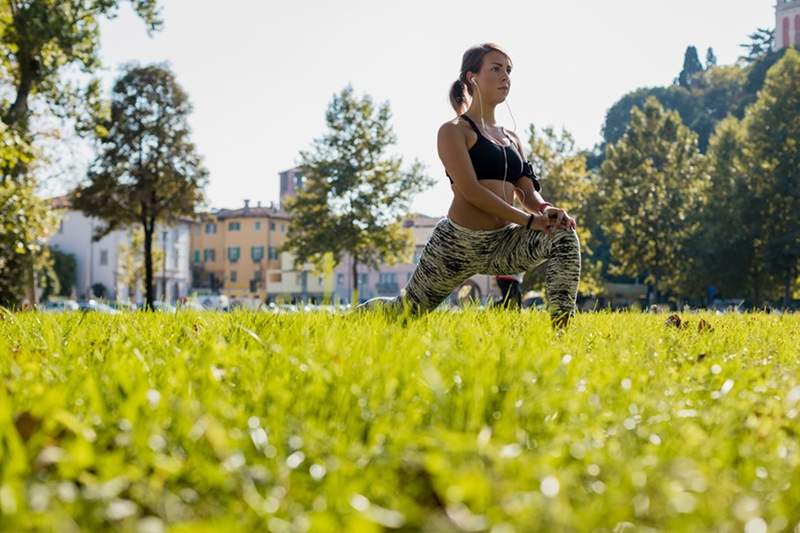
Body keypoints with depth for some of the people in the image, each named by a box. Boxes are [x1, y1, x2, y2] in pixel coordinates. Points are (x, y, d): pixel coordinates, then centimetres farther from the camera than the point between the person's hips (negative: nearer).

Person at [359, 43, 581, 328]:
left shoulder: (511, 139, 19)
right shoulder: (454, 131, -3)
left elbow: (528, 192, 11)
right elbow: (470, 190, -15)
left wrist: (546, 210, -14)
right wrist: (529, 220, -20)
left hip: (501, 244, 6)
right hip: (458, 243, -5)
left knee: (564, 236, -18)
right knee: (407, 310, 5)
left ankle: (560, 331, -17)